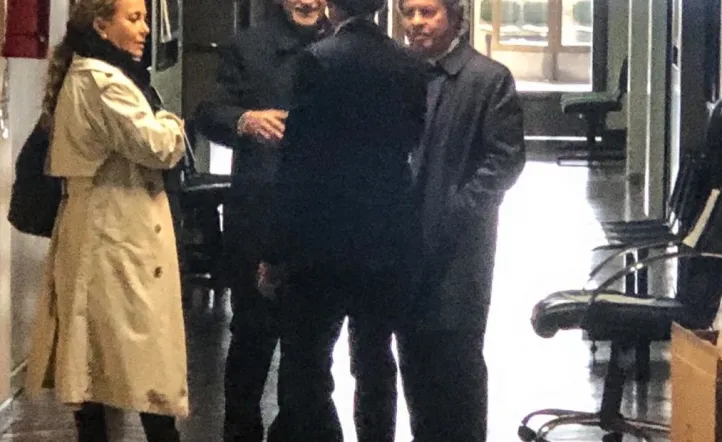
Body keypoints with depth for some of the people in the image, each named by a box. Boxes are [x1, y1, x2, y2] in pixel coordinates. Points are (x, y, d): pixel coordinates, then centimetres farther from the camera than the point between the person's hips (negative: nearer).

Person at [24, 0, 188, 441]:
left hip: (95, 229, 10)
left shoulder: (77, 77, 16)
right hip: (121, 234, -10)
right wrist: (171, 124, 1)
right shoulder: (104, 81, -16)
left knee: (95, 355, 9)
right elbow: (158, 146, -18)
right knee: (146, 349, -6)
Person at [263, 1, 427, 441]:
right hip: (389, 238, 6)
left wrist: (276, 250, -8)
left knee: (305, 363, 0)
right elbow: (411, 142, 8)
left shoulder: (320, 60, -12)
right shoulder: (409, 64, 4)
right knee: (375, 360, 14)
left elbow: (299, 161, -13)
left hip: (328, 238, -6)